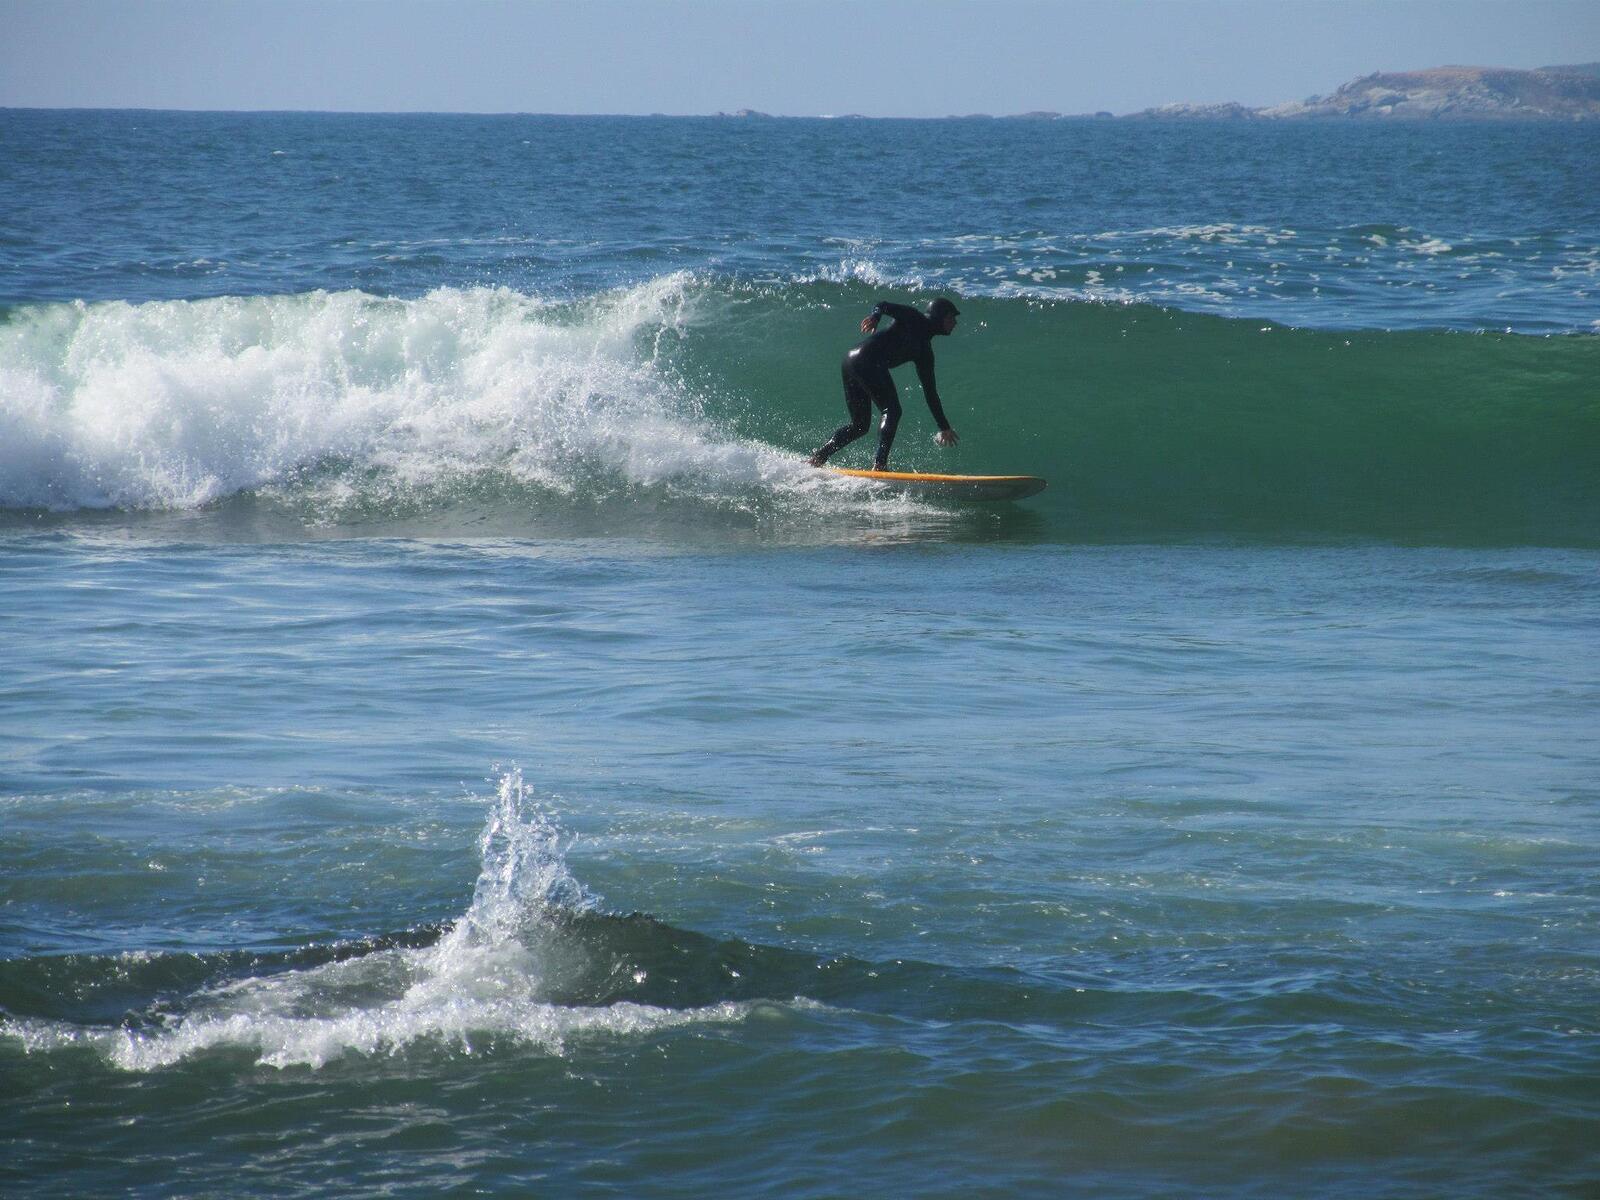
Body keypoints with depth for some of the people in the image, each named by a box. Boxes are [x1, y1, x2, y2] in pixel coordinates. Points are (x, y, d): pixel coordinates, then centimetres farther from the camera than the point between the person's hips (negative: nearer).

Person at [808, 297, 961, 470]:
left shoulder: (924, 352, 25)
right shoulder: (913, 319, 5)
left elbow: (930, 391, 28)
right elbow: (885, 306, -9)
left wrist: (944, 427, 28)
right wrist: (876, 316, -33)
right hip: (866, 360, -9)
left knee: (859, 425, 11)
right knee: (892, 410, -14)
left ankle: (817, 458, 8)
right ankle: (879, 463, -23)